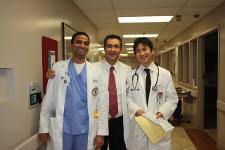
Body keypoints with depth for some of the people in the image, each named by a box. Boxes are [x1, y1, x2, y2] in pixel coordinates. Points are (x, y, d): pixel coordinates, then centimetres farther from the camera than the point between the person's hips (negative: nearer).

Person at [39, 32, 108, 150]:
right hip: (61, 129, 0)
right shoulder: (57, 67, 0)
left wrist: (101, 132, -4)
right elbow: (48, 99, 1)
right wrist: (44, 128, 0)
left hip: (86, 130, 1)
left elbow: (101, 103, -1)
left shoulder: (95, 71, 0)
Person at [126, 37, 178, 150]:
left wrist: (162, 112, -13)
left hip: (159, 124, 0)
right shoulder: (131, 75, 3)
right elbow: (128, 98, 3)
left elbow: (172, 99, 2)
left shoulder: (165, 74, 1)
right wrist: (136, 109, -15)